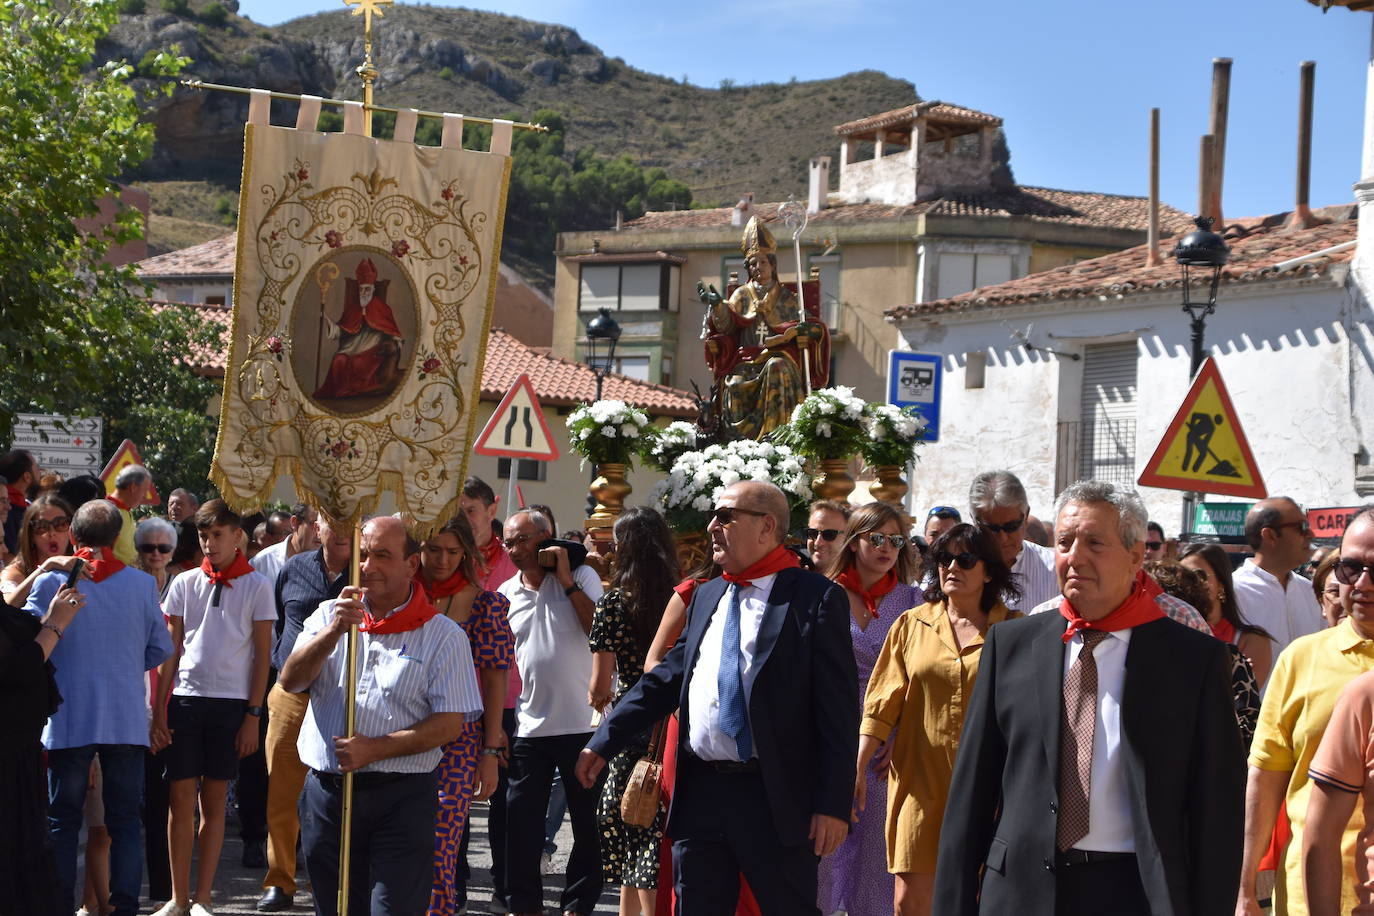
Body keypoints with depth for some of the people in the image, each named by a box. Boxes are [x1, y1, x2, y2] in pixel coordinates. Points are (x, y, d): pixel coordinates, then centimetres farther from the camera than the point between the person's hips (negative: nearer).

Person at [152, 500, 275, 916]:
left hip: (231, 703, -2)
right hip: (185, 698, 2)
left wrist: (253, 715, -4)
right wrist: (158, 709, 3)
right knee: (180, 799, 0)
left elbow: (262, 655, 1)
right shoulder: (185, 584, 8)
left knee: (213, 802, 4)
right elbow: (172, 650, 9)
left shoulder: (256, 587, 1)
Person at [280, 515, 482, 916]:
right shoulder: (330, 616, 12)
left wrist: (375, 748, -17)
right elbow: (289, 682, -2)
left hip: (401, 797, -4)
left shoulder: (442, 635, -1)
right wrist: (333, 632, -17)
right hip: (327, 790, 4)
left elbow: (449, 724, -8)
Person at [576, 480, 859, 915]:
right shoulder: (706, 597, 15)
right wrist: (604, 742, 12)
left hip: (776, 800, -6)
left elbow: (839, 711, -10)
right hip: (700, 793, 6)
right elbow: (665, 679, 19)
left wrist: (833, 804, -16)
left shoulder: (815, 599, -7)